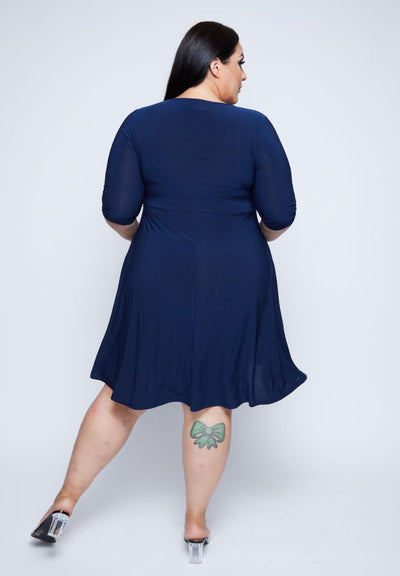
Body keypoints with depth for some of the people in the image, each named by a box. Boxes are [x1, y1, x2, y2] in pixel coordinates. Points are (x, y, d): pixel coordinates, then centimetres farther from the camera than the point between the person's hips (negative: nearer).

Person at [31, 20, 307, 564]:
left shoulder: (141, 123, -3)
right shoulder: (254, 126, -6)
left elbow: (118, 210, -5)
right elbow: (280, 214, -5)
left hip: (158, 279, 1)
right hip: (233, 281, -1)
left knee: (125, 392, 15)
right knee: (211, 398, 12)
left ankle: (64, 503, 25)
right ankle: (196, 524, 26)